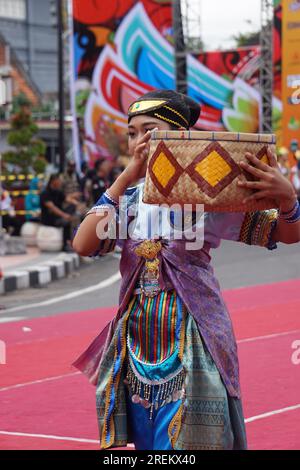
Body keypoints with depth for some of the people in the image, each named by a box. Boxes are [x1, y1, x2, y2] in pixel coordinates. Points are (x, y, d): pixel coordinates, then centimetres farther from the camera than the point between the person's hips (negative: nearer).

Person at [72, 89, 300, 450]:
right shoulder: (127, 196, 6)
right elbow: (83, 245, -10)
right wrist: (125, 179, -15)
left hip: (191, 340, -4)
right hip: (138, 338, 4)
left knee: (186, 440, -6)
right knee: (147, 441, 11)